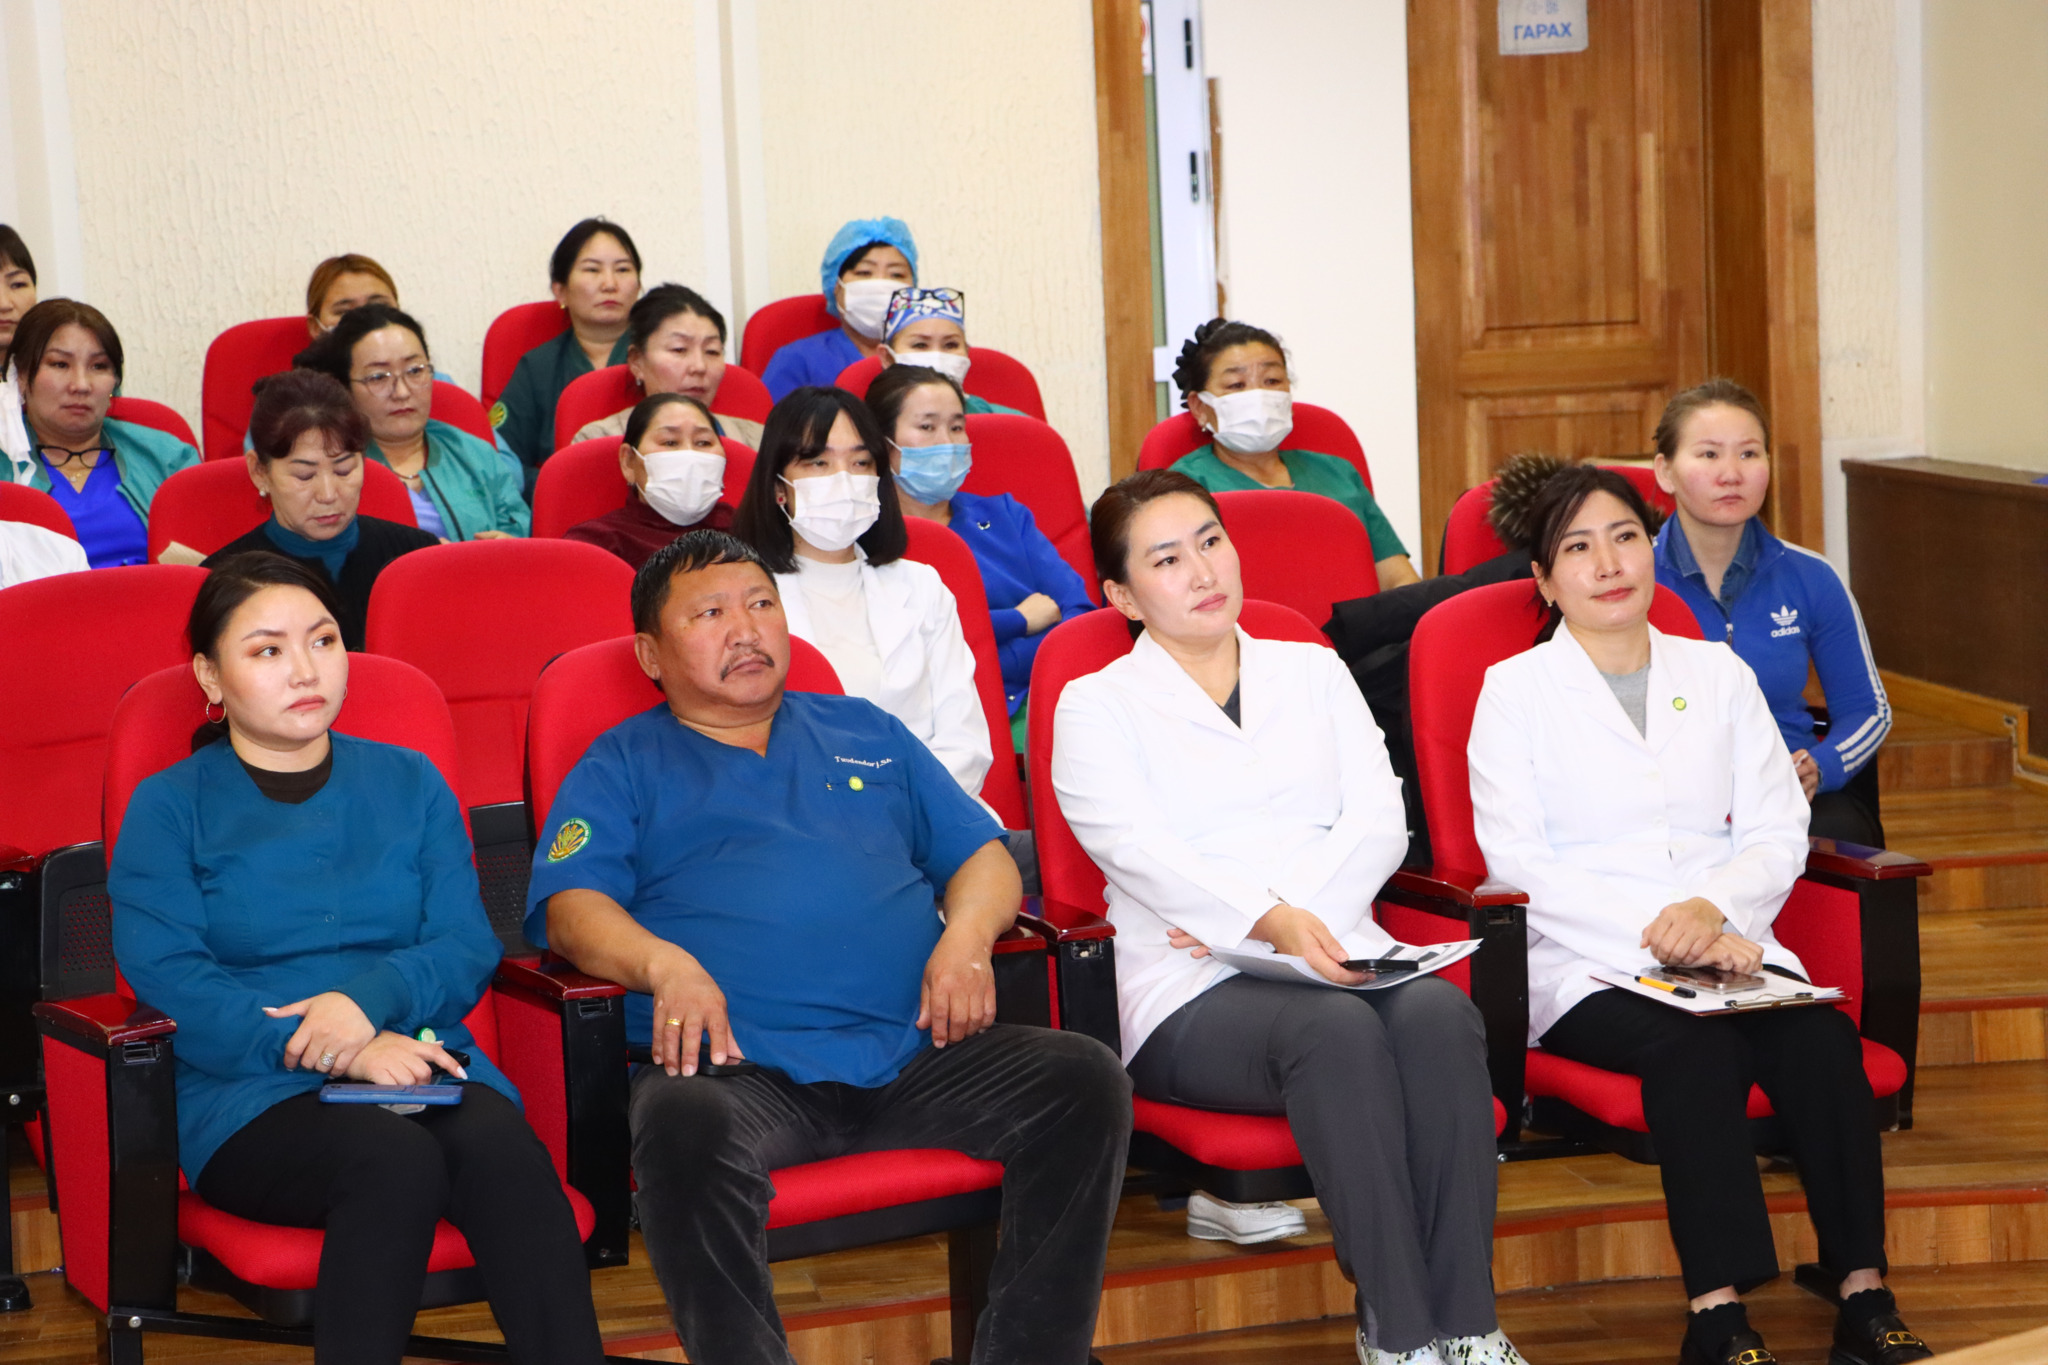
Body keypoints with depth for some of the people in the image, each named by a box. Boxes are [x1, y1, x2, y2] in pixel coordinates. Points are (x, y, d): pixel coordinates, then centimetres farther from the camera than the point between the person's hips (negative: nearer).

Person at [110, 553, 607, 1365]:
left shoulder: (409, 785, 20)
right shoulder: (170, 807, 10)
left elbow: (468, 949, 8)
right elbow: (166, 979, -5)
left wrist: (370, 999, -15)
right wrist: (321, 1048, -17)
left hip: (420, 1063, 3)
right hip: (253, 1097, -2)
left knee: (502, 1146, -33)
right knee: (395, 1158, -36)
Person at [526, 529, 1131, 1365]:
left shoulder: (865, 732, 29)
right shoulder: (623, 764, 18)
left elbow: (982, 855, 25)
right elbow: (570, 905, 3)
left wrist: (966, 935, 1)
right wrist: (665, 964, -18)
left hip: (919, 1051, 4)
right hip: (740, 1068, -3)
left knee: (1083, 1079, -22)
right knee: (685, 1126, -39)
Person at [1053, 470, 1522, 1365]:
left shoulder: (1313, 671, 23)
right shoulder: (1095, 705, 11)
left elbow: (1378, 823, 9)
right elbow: (1139, 852, -7)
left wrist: (1272, 910, -9)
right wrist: (1268, 923, -25)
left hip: (1336, 955, 4)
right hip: (1192, 997, -3)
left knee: (1441, 1014, -30)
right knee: (1335, 1029, -35)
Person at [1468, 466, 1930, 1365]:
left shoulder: (1720, 674, 18)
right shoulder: (1513, 690, 6)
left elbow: (1779, 834, 9)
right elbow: (1517, 862, -5)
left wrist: (1712, 909, -12)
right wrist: (1656, 932, -15)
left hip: (1724, 945, 3)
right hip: (1583, 968, -3)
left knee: (1821, 1033, -27)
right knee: (1697, 1047, -33)